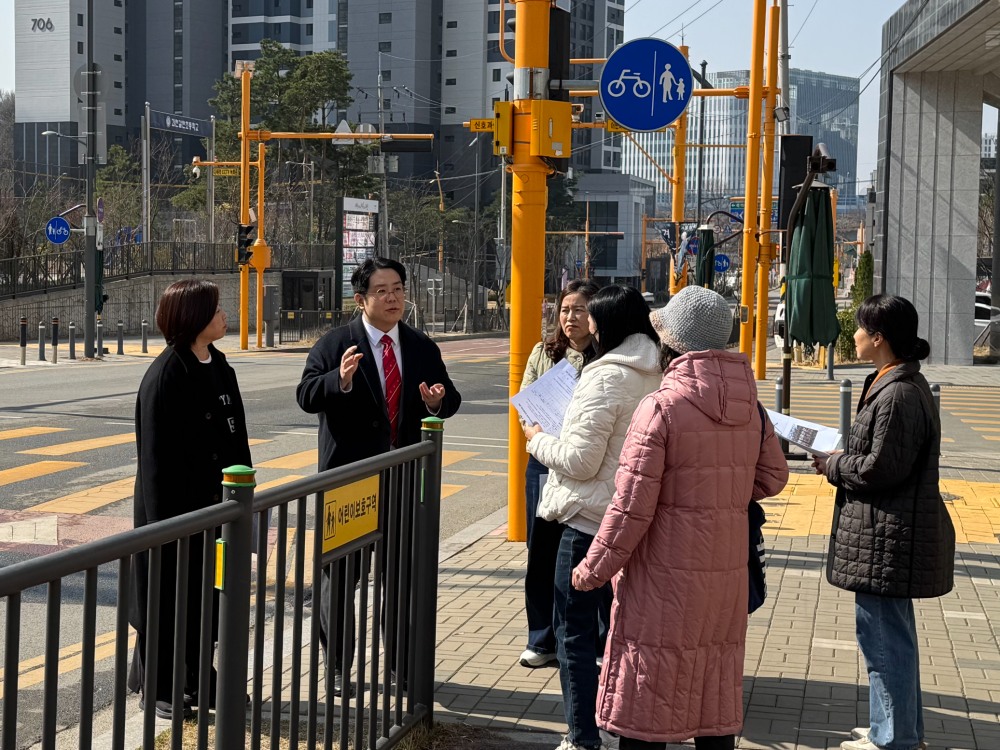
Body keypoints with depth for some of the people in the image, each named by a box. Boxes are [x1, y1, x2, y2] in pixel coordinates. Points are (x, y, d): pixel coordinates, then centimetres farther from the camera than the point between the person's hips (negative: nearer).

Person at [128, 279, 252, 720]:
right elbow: (156, 453, -18)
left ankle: (195, 680, 29)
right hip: (176, 504, -7)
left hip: (213, 502, 7)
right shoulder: (166, 374, -17)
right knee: (169, 598, 5)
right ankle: (155, 688, 19)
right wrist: (164, 522, -19)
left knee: (204, 595, 15)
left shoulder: (219, 367, 7)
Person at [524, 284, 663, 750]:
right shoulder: (656, 375, 6)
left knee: (575, 628, 2)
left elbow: (580, 462, -18)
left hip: (590, 519, -8)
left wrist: (538, 441, -1)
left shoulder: (606, 377, -18)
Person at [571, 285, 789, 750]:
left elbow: (631, 508, -16)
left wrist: (591, 571, -5)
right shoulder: (749, 407, 2)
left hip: (665, 580, -6)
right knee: (715, 699, 16)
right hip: (727, 576, 6)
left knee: (644, 712, 4)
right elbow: (773, 476, 15)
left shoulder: (660, 408, -16)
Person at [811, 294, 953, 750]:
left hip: (887, 538, -11)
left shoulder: (898, 394, -21)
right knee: (891, 632, 21)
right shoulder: (903, 383, 13)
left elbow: (881, 468, -23)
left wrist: (833, 467, -8)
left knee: (885, 635, 0)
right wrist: (840, 462, 7)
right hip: (890, 533, 11)